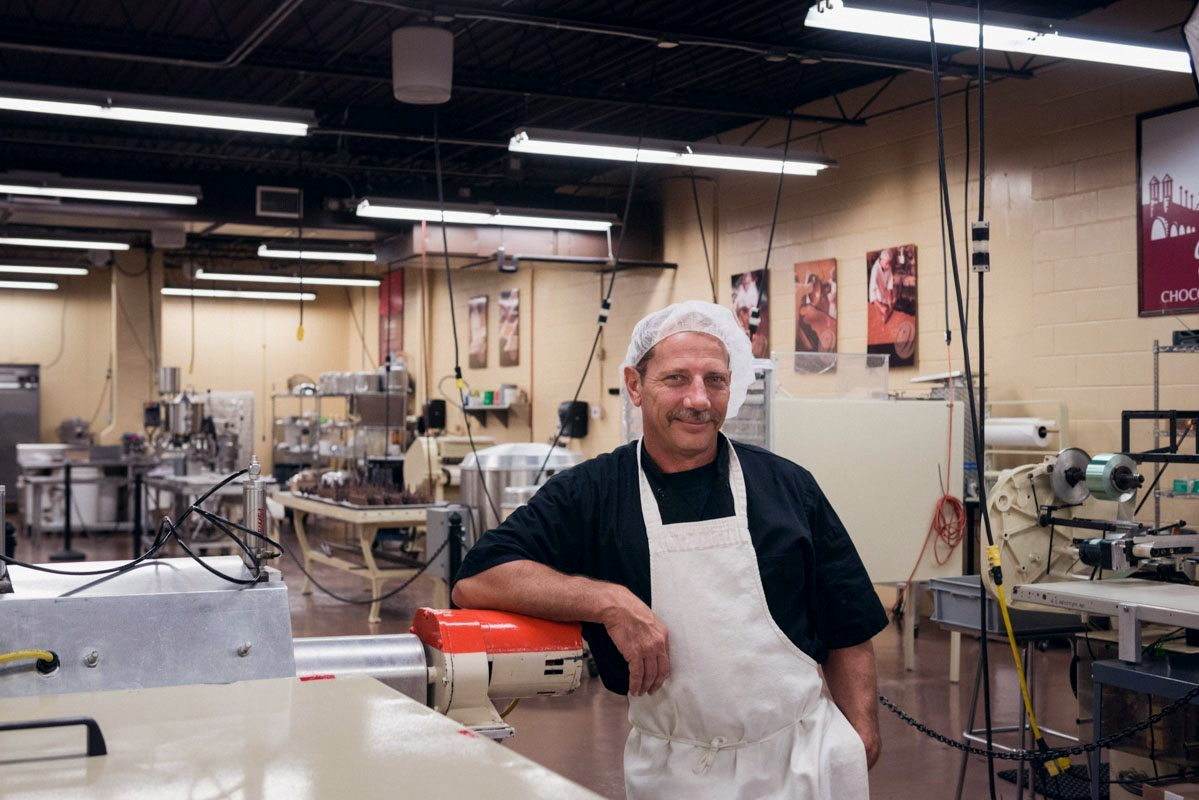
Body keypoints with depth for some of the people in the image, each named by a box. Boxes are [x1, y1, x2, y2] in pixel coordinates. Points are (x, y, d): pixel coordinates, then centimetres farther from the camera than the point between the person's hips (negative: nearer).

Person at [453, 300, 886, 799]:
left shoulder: (788, 487, 1)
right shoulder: (590, 494, -4)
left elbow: (849, 632, 6)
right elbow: (475, 581, -15)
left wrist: (861, 742, -7)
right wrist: (610, 602, -23)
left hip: (803, 759, 1)